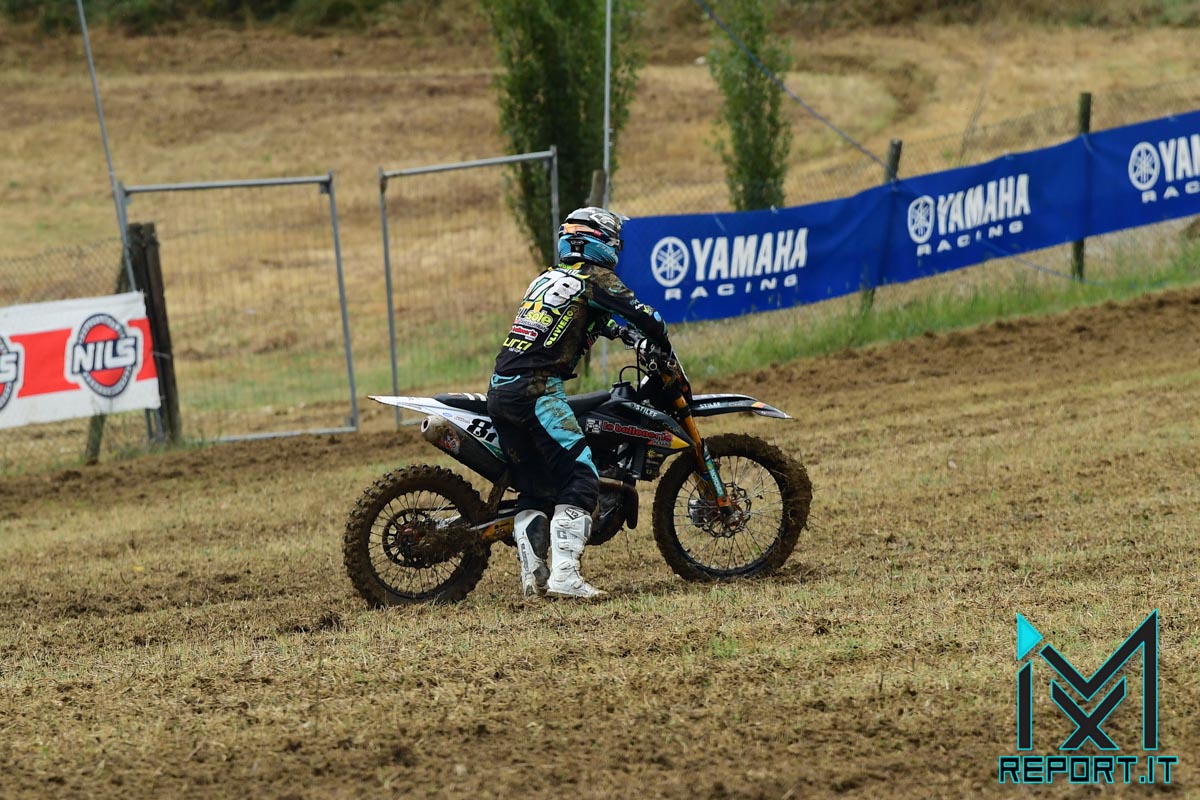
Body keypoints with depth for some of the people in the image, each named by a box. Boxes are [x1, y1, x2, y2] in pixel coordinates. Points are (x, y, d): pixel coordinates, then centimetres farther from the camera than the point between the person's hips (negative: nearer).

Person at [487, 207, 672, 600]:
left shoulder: (548, 277, 25)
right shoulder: (596, 278, 2)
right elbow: (644, 316, 1)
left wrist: (620, 331, 51)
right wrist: (664, 348, 19)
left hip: (499, 390, 8)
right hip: (537, 390, -8)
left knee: (532, 489, 13)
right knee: (580, 480, -12)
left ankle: (533, 575, 0)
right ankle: (564, 574, -25)